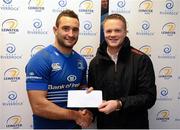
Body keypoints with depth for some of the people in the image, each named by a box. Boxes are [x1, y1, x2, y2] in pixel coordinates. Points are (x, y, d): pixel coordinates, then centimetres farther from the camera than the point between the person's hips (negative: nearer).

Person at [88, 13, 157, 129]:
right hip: (104, 124, 3)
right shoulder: (95, 63, 3)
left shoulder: (141, 60, -9)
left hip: (134, 124, -3)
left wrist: (119, 104, -23)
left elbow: (149, 96, -13)